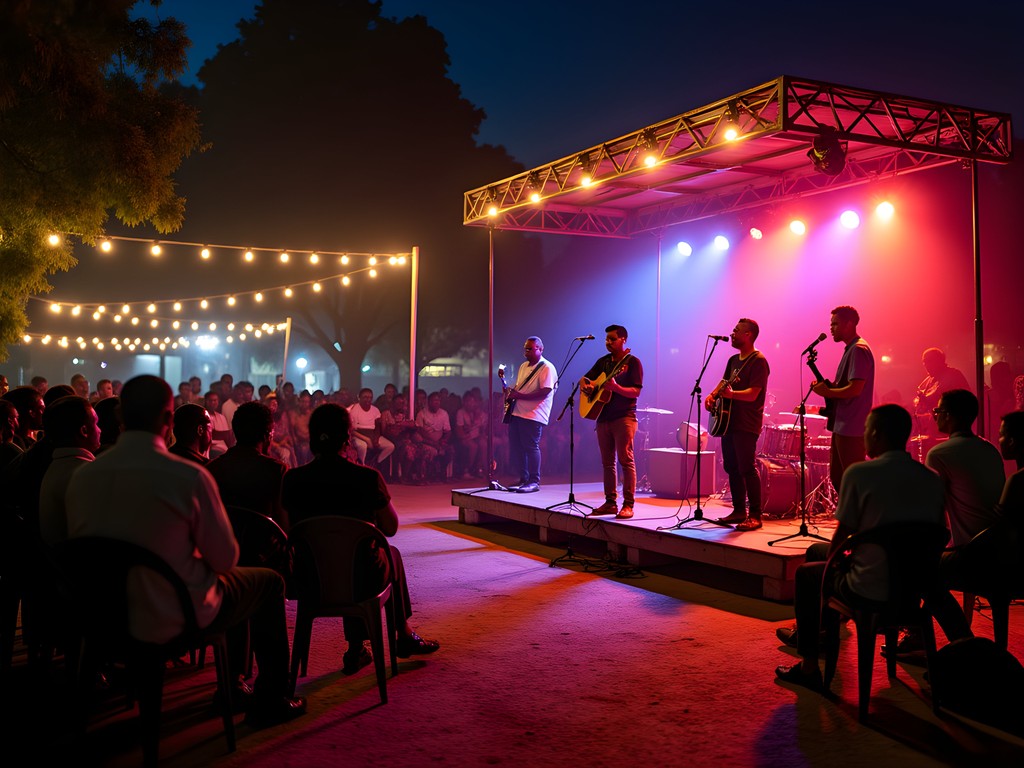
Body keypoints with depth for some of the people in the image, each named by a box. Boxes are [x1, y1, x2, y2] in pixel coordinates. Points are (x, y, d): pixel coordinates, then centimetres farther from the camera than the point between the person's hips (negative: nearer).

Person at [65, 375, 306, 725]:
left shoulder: (82, 476, -8)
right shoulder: (189, 476, -24)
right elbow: (225, 558, -15)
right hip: (173, 621, -6)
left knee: (235, 580, 30)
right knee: (269, 582, 20)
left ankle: (234, 685, 41)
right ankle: (270, 702, 26)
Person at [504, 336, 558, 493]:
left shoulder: (546, 368, -8)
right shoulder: (523, 366, 20)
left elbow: (544, 392, -18)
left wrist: (519, 395, -20)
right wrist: (510, 393, 6)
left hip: (533, 415, -9)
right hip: (517, 413, 9)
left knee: (530, 446, -9)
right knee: (515, 447, 8)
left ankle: (534, 481, -2)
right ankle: (523, 479, 17)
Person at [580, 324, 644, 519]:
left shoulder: (632, 362, -4)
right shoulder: (603, 361, 15)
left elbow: (636, 392, -12)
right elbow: (585, 378, 21)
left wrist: (616, 387, -27)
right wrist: (585, 385, -3)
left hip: (624, 417, -7)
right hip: (604, 417, 7)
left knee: (625, 460, -9)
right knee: (607, 461, 8)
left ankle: (628, 505, -8)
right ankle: (610, 503, 14)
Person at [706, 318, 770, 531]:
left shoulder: (758, 361, -11)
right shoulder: (734, 360, 16)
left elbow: (752, 394, -20)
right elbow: (724, 382, 23)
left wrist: (731, 394, -36)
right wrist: (713, 395, 3)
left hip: (747, 425, -9)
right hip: (729, 421, 9)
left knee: (747, 469, -10)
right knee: (731, 468, 10)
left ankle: (755, 516, -5)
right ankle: (739, 511, 18)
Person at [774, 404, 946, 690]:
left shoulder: (859, 473, -16)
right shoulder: (933, 479, 0)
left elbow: (842, 536, -10)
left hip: (871, 591, -7)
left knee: (807, 573, 23)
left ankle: (809, 666, 25)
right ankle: (804, 634, 49)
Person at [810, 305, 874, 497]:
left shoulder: (858, 350, -15)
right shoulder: (850, 349, 18)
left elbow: (855, 389, -23)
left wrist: (827, 392, -11)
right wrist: (827, 386, 7)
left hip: (851, 429, -11)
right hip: (842, 426, 11)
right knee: (837, 476, 16)